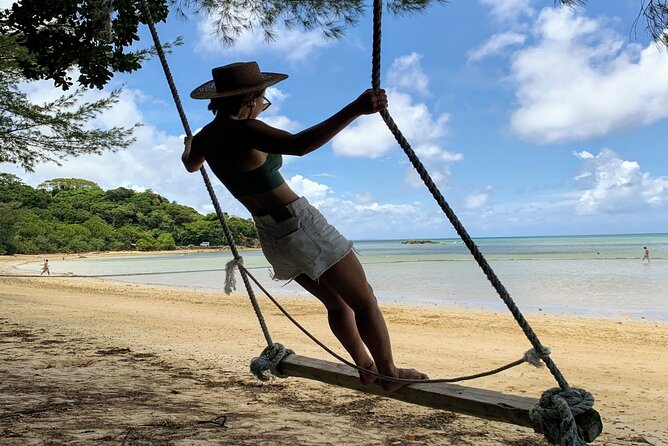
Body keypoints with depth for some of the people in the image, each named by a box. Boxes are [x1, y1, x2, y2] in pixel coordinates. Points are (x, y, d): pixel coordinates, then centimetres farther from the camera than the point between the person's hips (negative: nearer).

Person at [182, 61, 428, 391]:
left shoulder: (207, 136, 8)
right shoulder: (243, 131, -19)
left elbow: (190, 164, 32)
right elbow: (299, 145, -38)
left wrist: (190, 145, 56)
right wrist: (355, 109, -42)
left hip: (270, 236, 9)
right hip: (299, 225, -9)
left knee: (336, 302, 22)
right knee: (363, 301, 4)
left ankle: (365, 367, 30)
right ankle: (390, 373, 14)